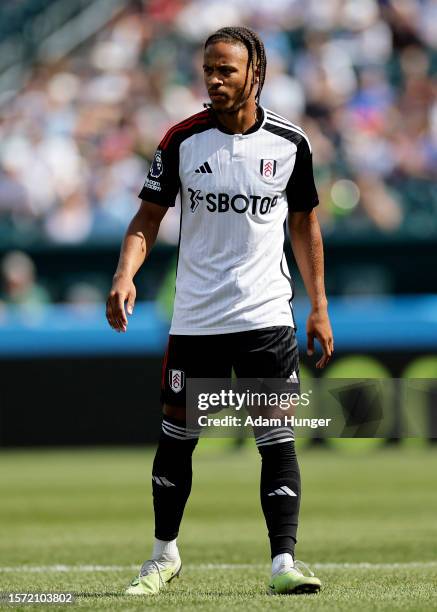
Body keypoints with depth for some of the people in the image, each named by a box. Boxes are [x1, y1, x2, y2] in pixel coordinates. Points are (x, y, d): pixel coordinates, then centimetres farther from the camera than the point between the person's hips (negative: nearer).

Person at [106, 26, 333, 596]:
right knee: (176, 437, 7)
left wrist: (319, 306, 9)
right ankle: (165, 555, 22)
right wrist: (125, 275, -17)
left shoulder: (290, 142, 0)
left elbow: (304, 223, 11)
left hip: (267, 314, 0)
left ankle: (283, 562, -5)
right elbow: (148, 217, 1)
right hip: (195, 316, 0)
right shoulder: (182, 140, -3)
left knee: (277, 439, -6)